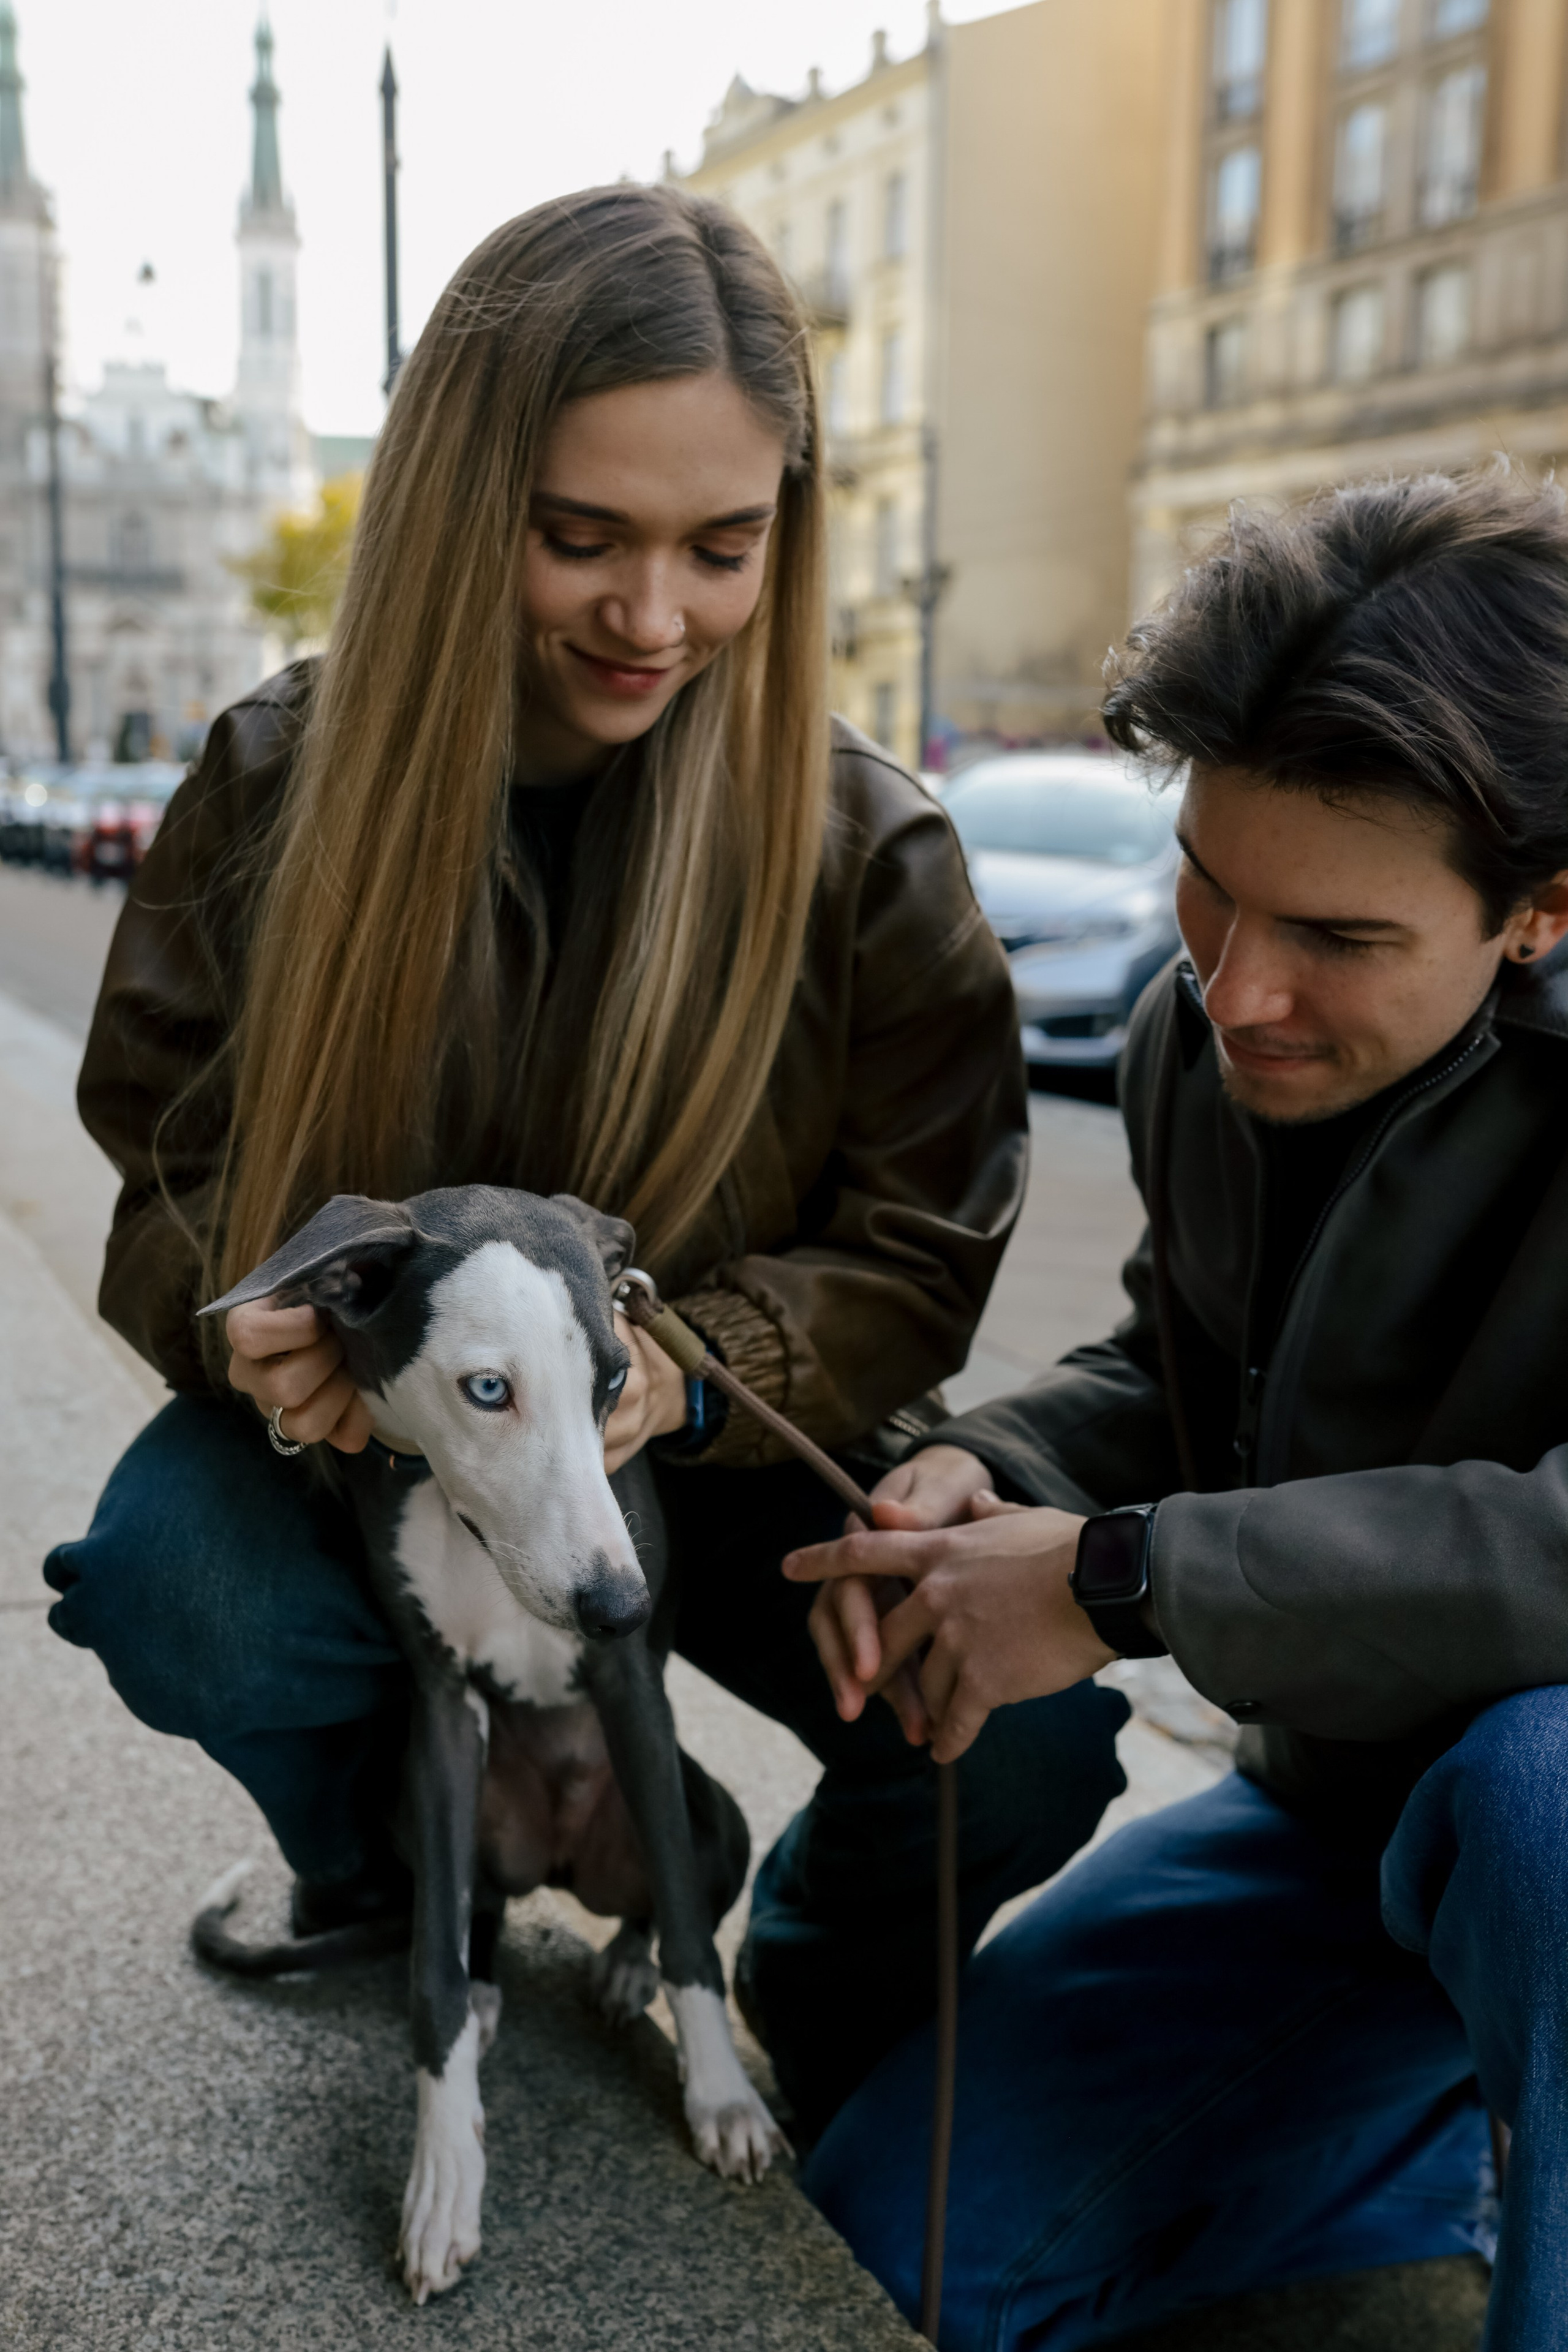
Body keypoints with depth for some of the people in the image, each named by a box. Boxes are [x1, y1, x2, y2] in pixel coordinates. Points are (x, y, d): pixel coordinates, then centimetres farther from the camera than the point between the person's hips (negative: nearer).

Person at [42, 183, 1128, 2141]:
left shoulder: (868, 842, -11)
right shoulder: (282, 782, -9)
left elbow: (911, 1260, -9)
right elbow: (171, 1172, -3)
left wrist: (670, 1372, -30)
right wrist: (253, 1314, -28)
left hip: (731, 1457, 0)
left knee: (1028, 1727, -26)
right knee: (178, 1586, -31)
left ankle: (822, 2005, 14)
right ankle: (374, 1874, 8)